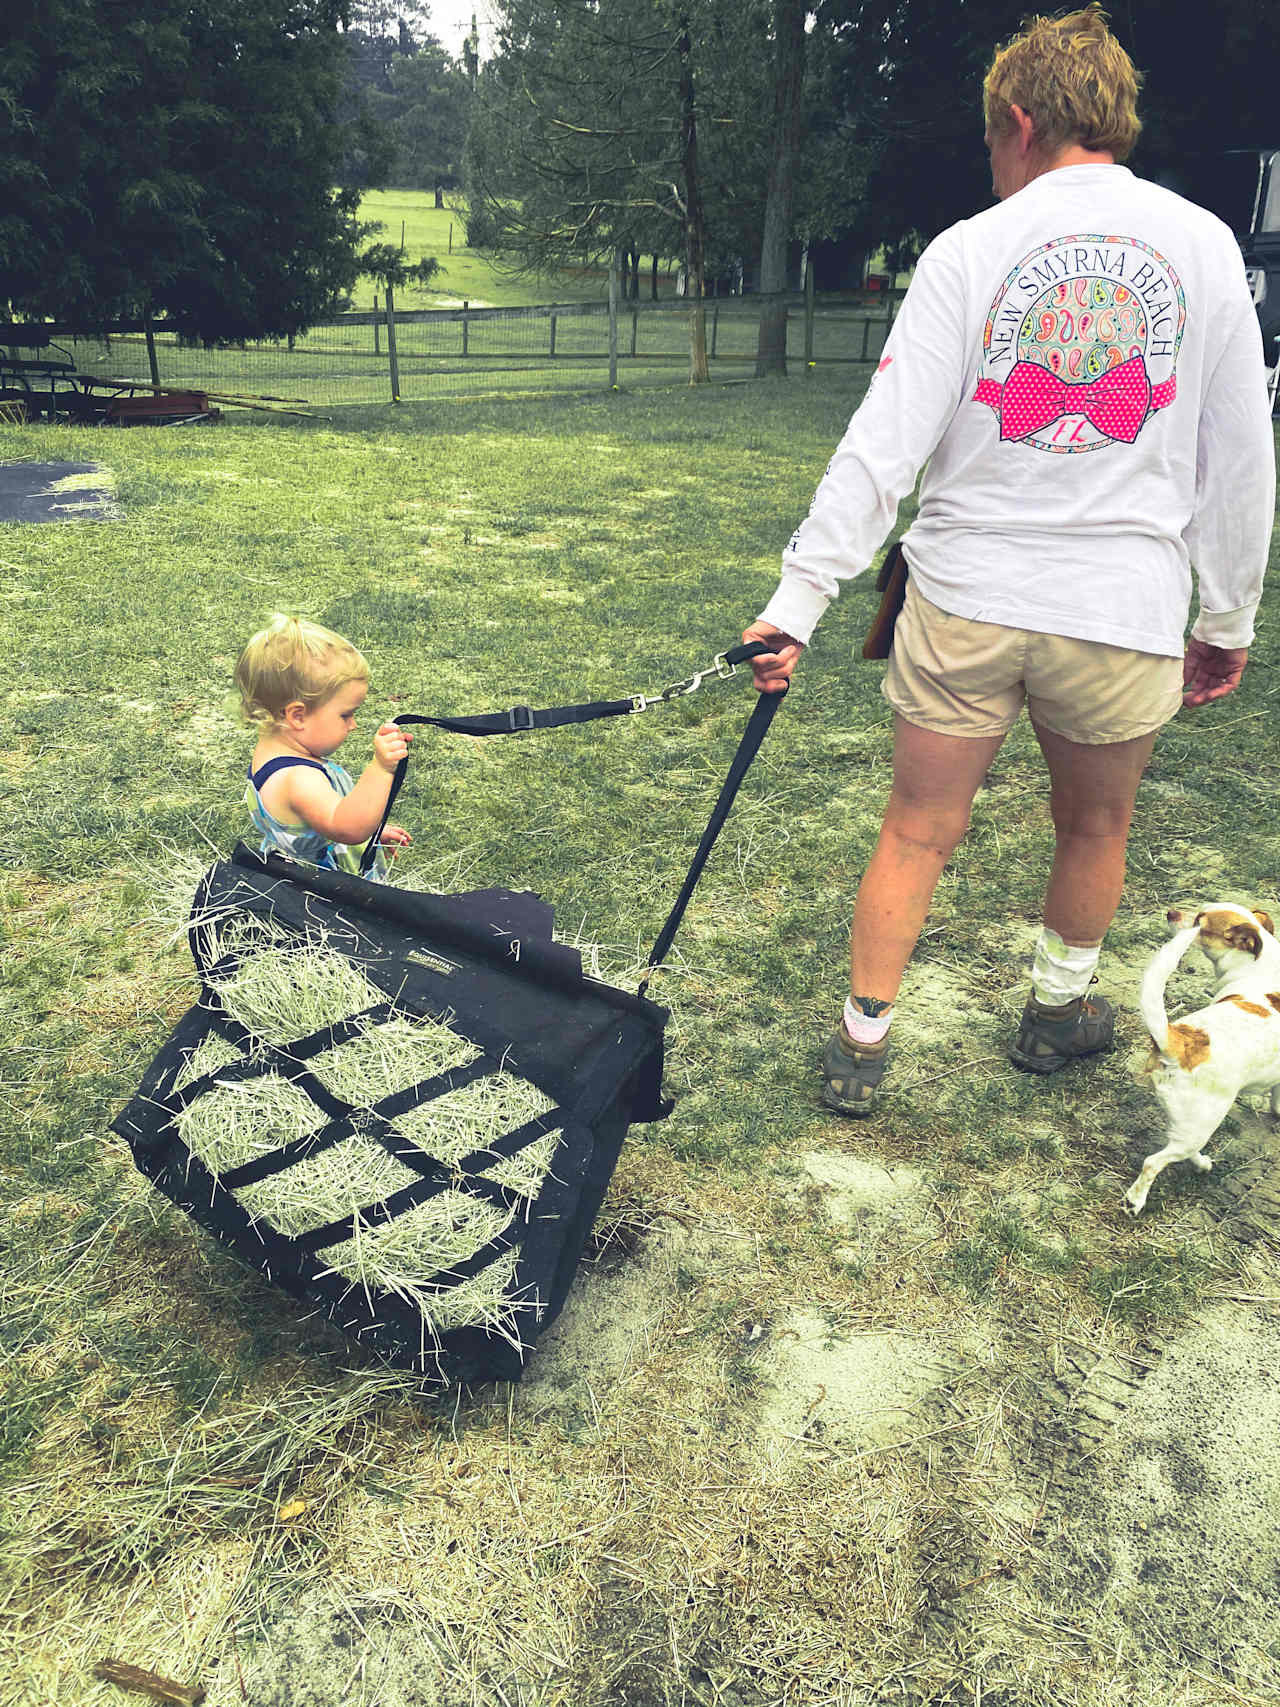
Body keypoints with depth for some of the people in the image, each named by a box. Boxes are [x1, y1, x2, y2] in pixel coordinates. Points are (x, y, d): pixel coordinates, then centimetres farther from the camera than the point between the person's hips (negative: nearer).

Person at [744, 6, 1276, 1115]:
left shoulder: (969, 250, -4)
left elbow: (882, 448, -12)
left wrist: (799, 600, -10)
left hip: (964, 604, -1)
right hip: (1122, 610, 1)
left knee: (918, 833, 12)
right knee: (1095, 830, 22)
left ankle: (862, 1045, 21)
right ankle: (1058, 1013, 41)